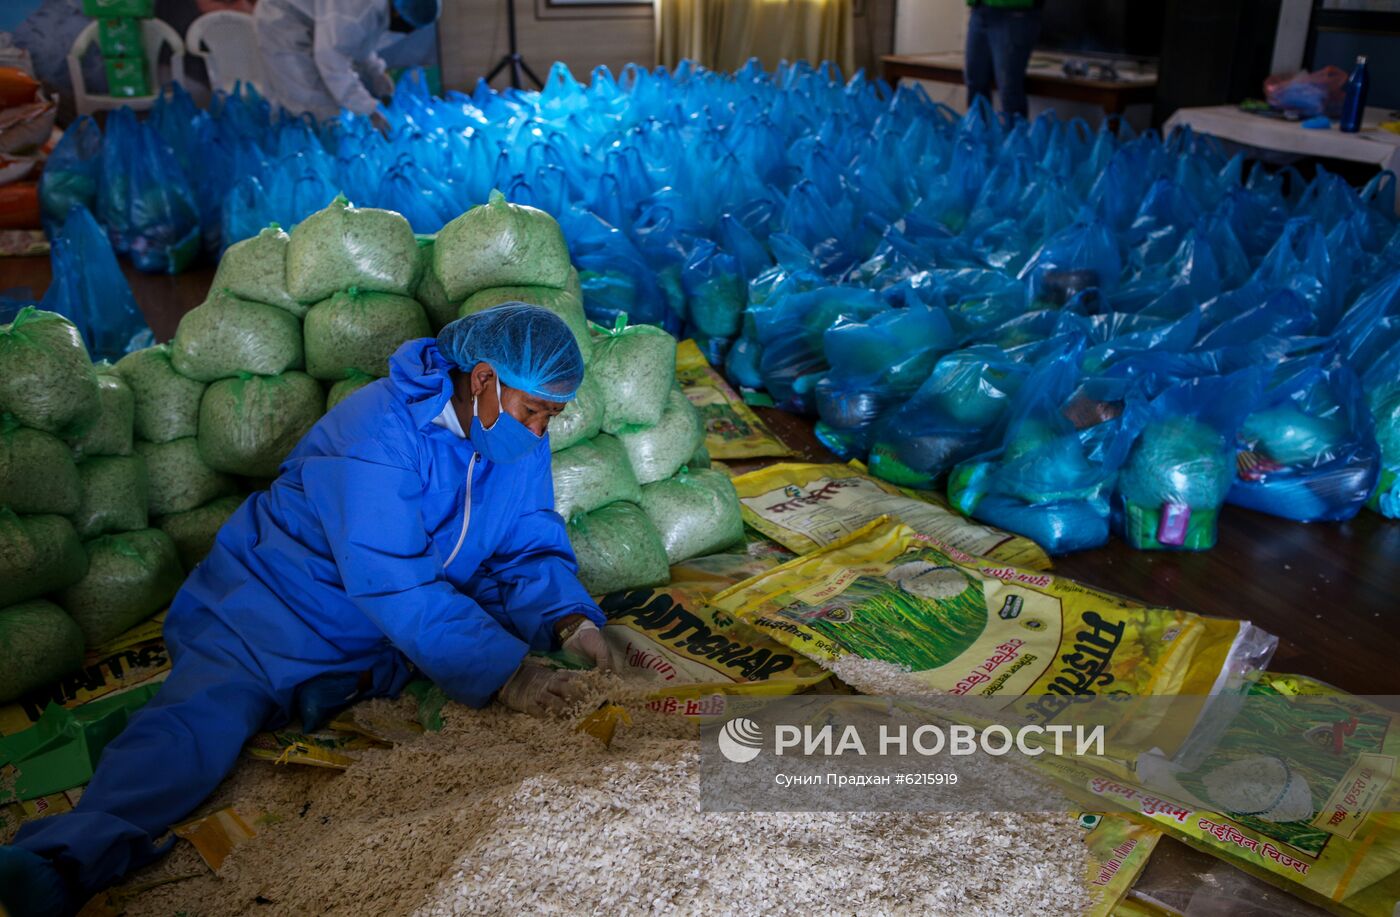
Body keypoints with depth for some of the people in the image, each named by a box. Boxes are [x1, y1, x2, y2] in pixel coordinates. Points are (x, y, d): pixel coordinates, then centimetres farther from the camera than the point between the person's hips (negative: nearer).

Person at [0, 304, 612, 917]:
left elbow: (531, 549, 0)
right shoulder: (379, 431, -28)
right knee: (208, 714, -28)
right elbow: (396, 590, -33)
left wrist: (568, 621, -20)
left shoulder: (520, 437, -5)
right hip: (279, 610, -6)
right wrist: (504, 672, -36)